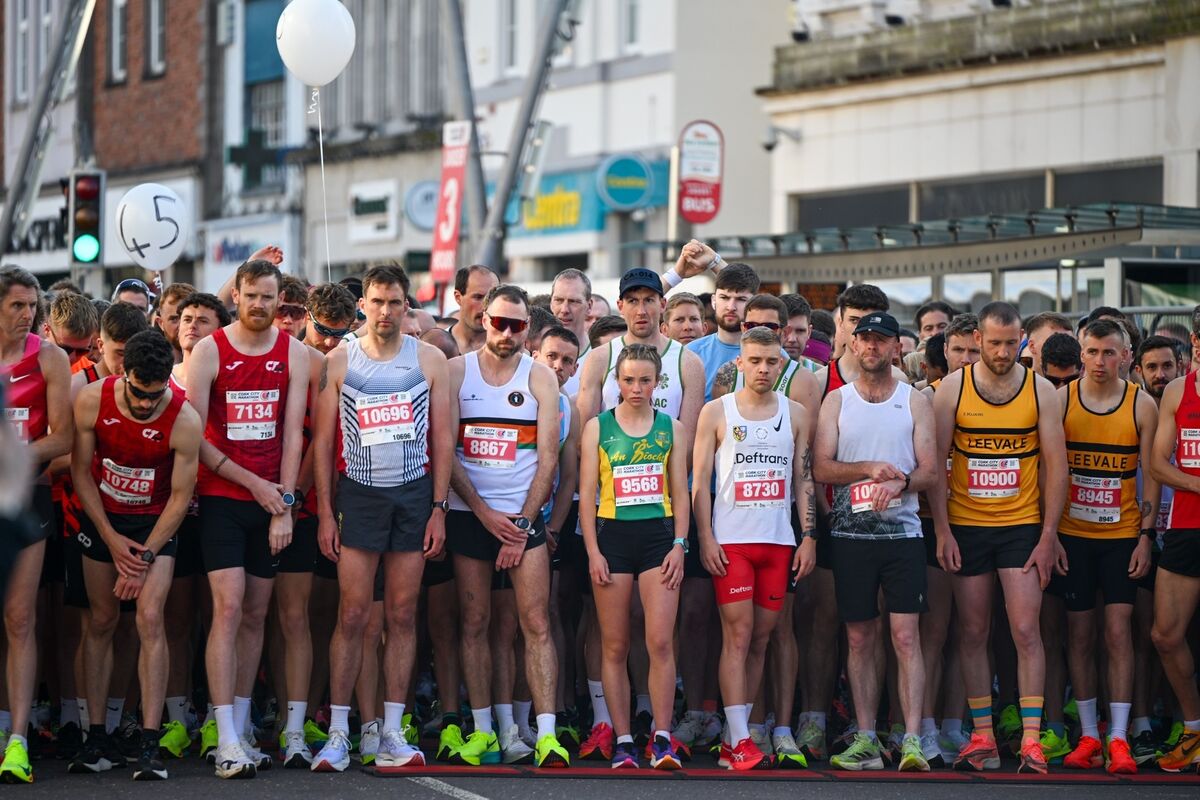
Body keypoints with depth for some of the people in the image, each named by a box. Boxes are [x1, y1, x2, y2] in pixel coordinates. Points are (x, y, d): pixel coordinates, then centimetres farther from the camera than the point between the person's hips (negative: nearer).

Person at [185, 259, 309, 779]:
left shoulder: (294, 354, 5)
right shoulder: (208, 351, -2)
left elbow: (293, 433, 1)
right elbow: (195, 435, -5)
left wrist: (285, 504, -7)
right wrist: (254, 483, -8)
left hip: (271, 502, 3)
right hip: (221, 498, -3)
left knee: (255, 615, 7)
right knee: (229, 609, -12)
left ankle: (241, 731, 15)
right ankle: (226, 741, -14)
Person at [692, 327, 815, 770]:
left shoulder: (795, 414, 11)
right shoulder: (716, 412, 2)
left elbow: (804, 480, 11)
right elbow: (700, 481, 1)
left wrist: (809, 537, 3)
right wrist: (706, 538, -8)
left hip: (778, 540, 3)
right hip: (730, 540, -3)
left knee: (761, 638, 5)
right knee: (737, 635, -8)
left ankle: (738, 733, 11)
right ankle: (739, 740, -10)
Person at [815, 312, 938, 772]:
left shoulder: (915, 402, 7)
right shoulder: (836, 401, 9)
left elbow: (931, 471, 2)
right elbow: (821, 467, 0)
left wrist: (901, 483, -18)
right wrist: (869, 468, -14)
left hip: (902, 532, -1)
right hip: (851, 533, 1)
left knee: (906, 635, -10)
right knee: (859, 638, 4)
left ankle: (912, 740, -14)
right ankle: (866, 740, 9)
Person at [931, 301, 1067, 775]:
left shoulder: (1040, 391, 0)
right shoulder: (952, 389, 0)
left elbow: (1056, 467, 1)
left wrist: (1048, 536, -4)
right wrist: (942, 531, -5)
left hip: (1022, 527, -1)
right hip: (966, 527, 1)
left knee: (1025, 630, -7)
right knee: (973, 633, 4)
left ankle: (1031, 739, -5)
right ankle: (982, 738, 11)